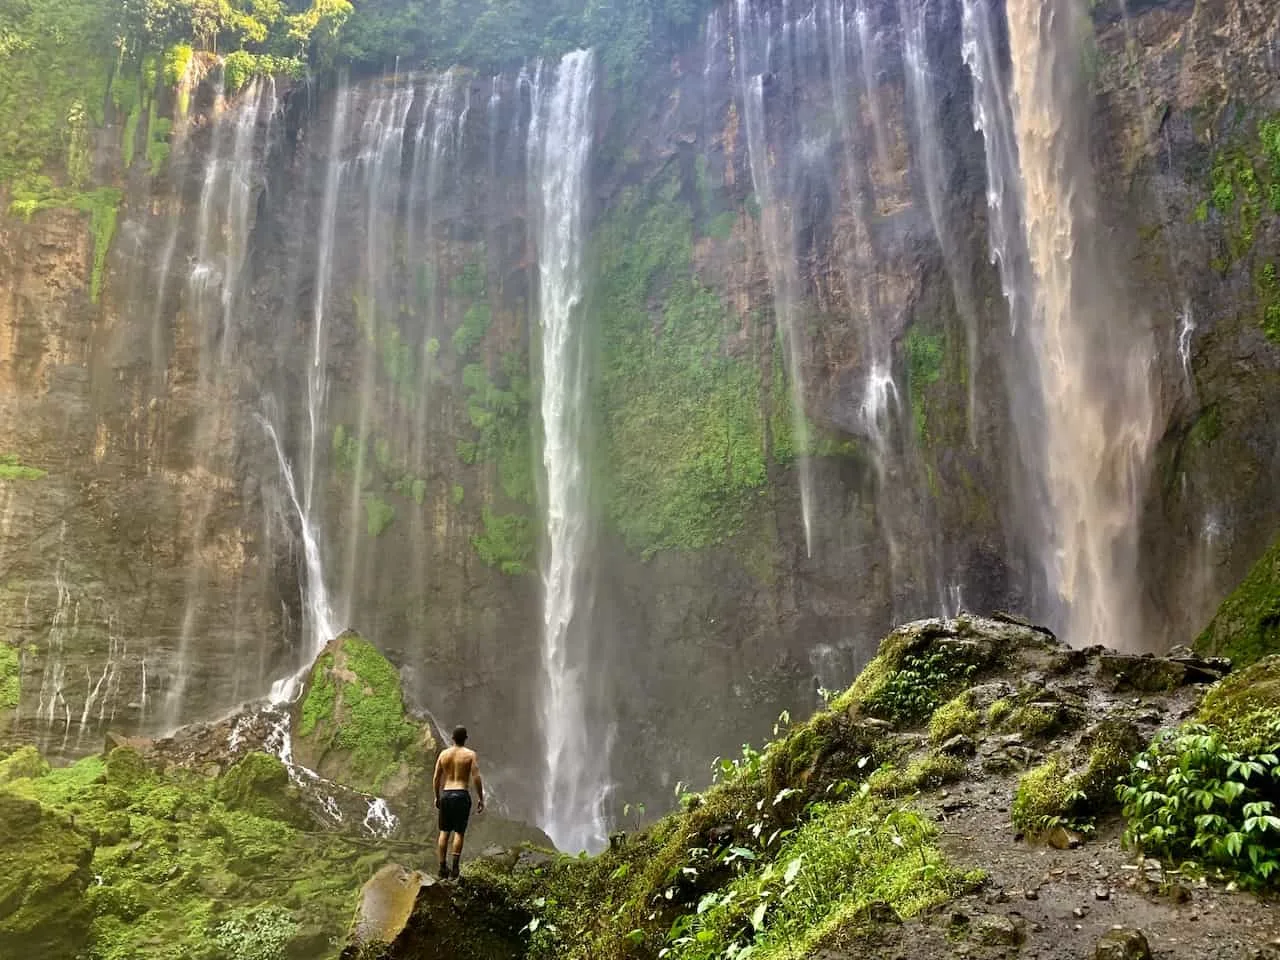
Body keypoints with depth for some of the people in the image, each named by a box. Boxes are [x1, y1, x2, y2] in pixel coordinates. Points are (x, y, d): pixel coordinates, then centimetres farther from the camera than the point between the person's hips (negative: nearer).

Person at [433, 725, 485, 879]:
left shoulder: (443, 754, 7)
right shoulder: (471, 754, -3)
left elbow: (437, 778, 8)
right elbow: (476, 778, -10)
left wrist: (437, 797, 20)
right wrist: (481, 800, -4)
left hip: (446, 794, 3)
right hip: (462, 795, -3)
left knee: (444, 832, 10)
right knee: (459, 832, 0)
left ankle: (443, 868, 10)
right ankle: (455, 868, -8)